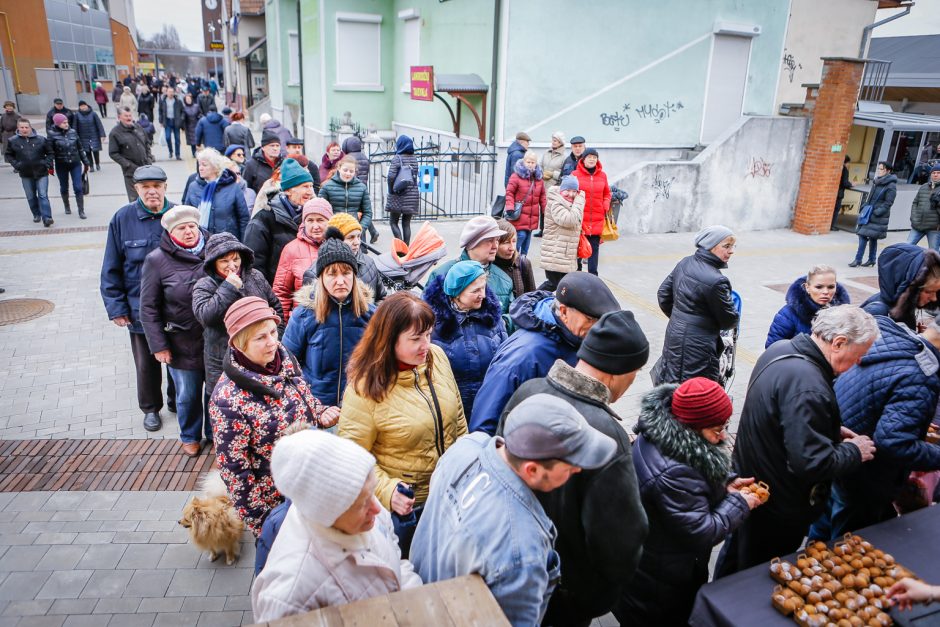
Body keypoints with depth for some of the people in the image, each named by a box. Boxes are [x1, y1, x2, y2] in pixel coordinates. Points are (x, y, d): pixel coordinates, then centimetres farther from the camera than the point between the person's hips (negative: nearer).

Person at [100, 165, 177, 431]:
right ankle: (150, 408, 35)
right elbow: (111, 268, -3)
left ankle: (178, 398, 40)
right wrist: (116, 306, -5)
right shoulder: (122, 219, -8)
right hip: (140, 307, -1)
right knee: (146, 362, 13)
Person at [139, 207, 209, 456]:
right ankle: (190, 436, 39)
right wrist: (158, 345, -7)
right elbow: (149, 307, -4)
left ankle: (214, 433, 39)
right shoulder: (157, 260, -8)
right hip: (182, 344, -2)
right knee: (188, 395, 12)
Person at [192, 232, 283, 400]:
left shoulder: (255, 277, 6)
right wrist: (228, 287, -21)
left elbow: (276, 306, 14)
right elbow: (204, 315, -23)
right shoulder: (204, 286, -4)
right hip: (223, 365, -3)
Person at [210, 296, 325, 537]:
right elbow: (234, 469, -20)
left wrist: (322, 414, -9)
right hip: (273, 504, -6)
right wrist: (258, 525, -14)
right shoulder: (228, 399, -27)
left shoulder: (285, 361, -9)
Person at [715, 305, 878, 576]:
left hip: (748, 475, 10)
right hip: (777, 508, -9)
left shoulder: (782, 348, -3)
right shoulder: (808, 388, -34)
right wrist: (854, 452, -16)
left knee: (735, 556, 30)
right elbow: (811, 463, -33)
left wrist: (832, 432, 5)